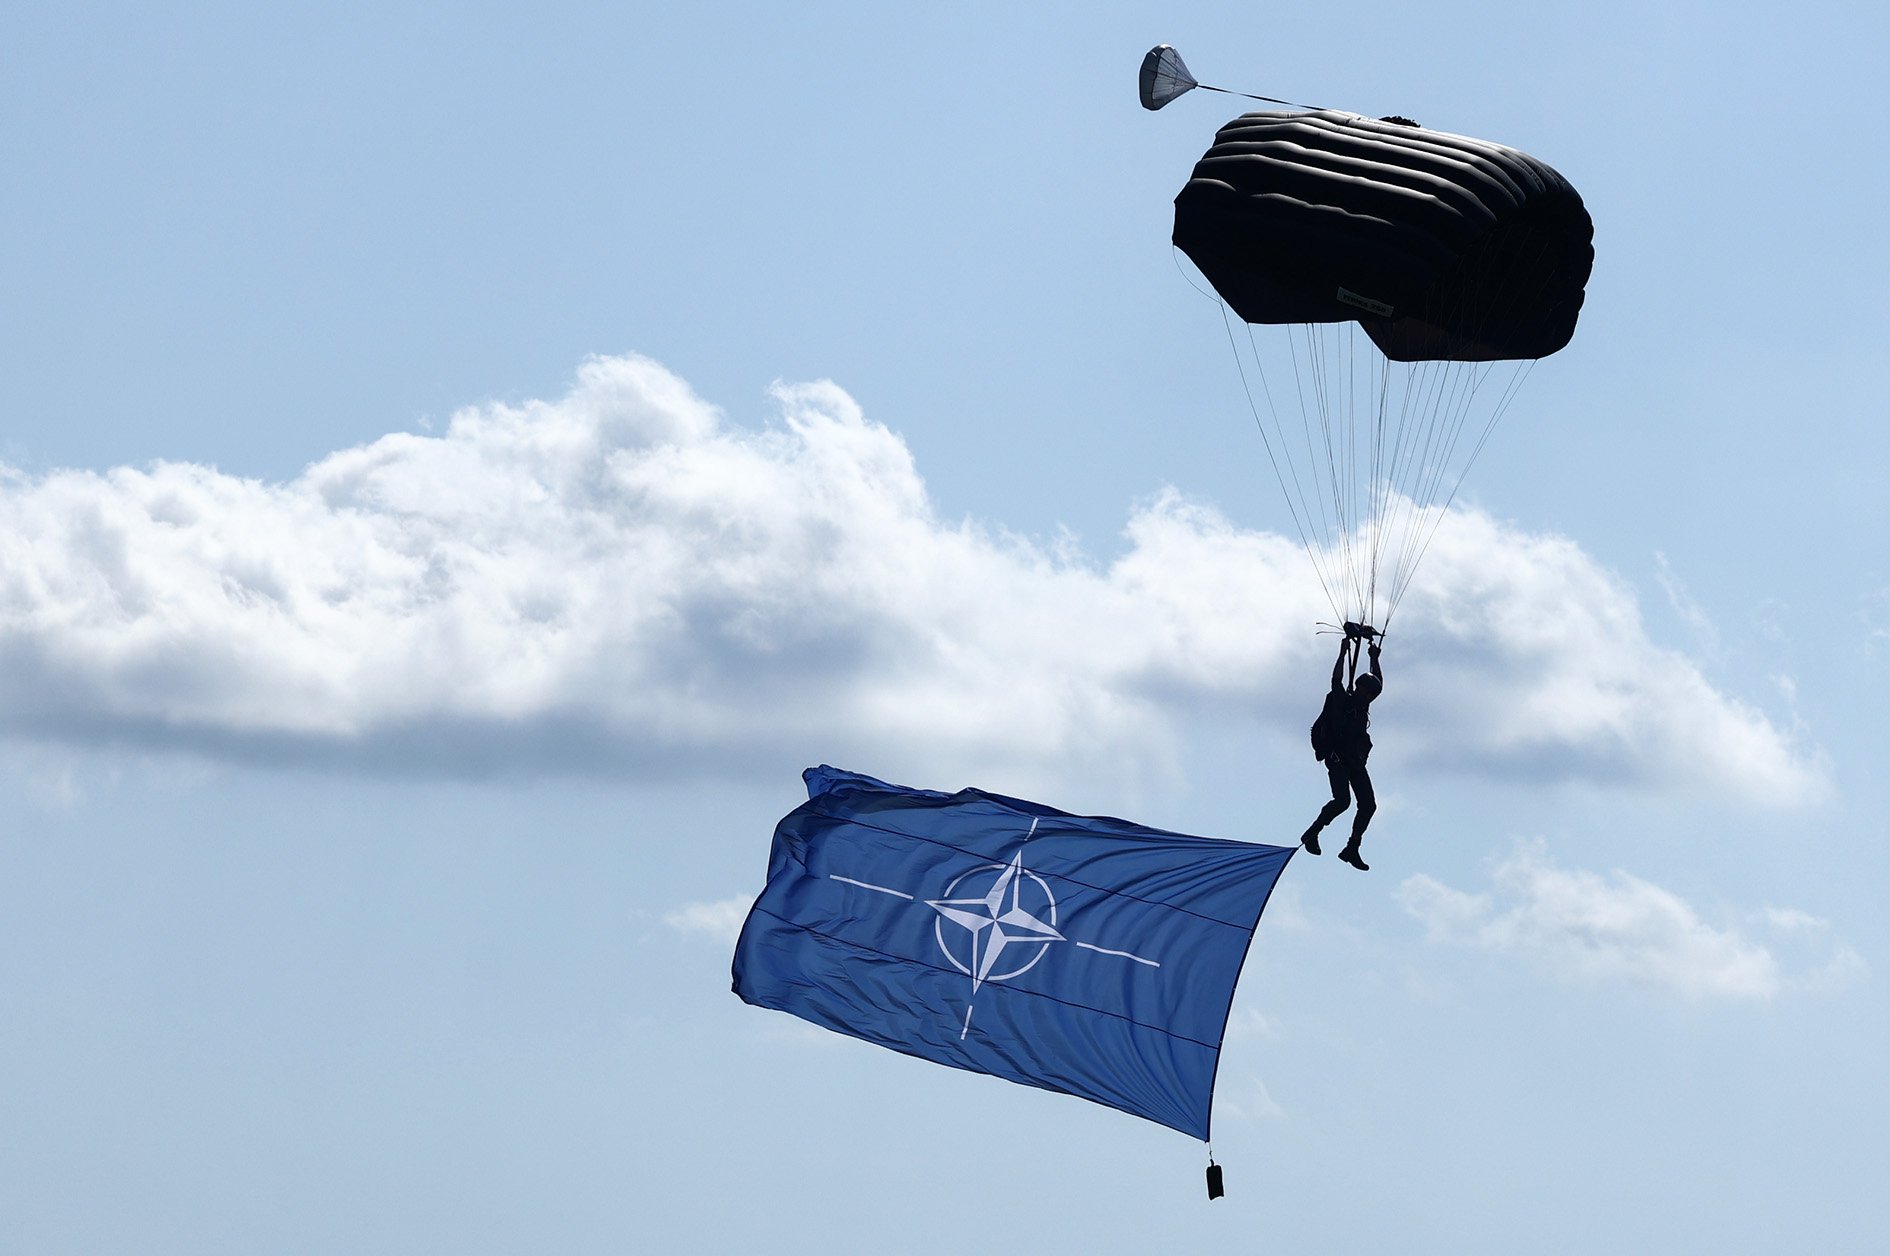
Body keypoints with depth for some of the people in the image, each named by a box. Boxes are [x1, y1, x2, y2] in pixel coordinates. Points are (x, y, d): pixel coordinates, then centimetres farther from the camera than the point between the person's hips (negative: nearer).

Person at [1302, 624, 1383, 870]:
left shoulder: (1362, 703, 15)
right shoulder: (1340, 700, -3)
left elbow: (1378, 682, 26)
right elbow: (1336, 679, -16)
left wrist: (1374, 658, 20)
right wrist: (1343, 652, -16)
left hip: (1356, 760, 8)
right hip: (1337, 757, -8)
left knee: (1368, 804, -1)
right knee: (1343, 799, -23)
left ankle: (1352, 849, 6)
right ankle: (1311, 834, -7)